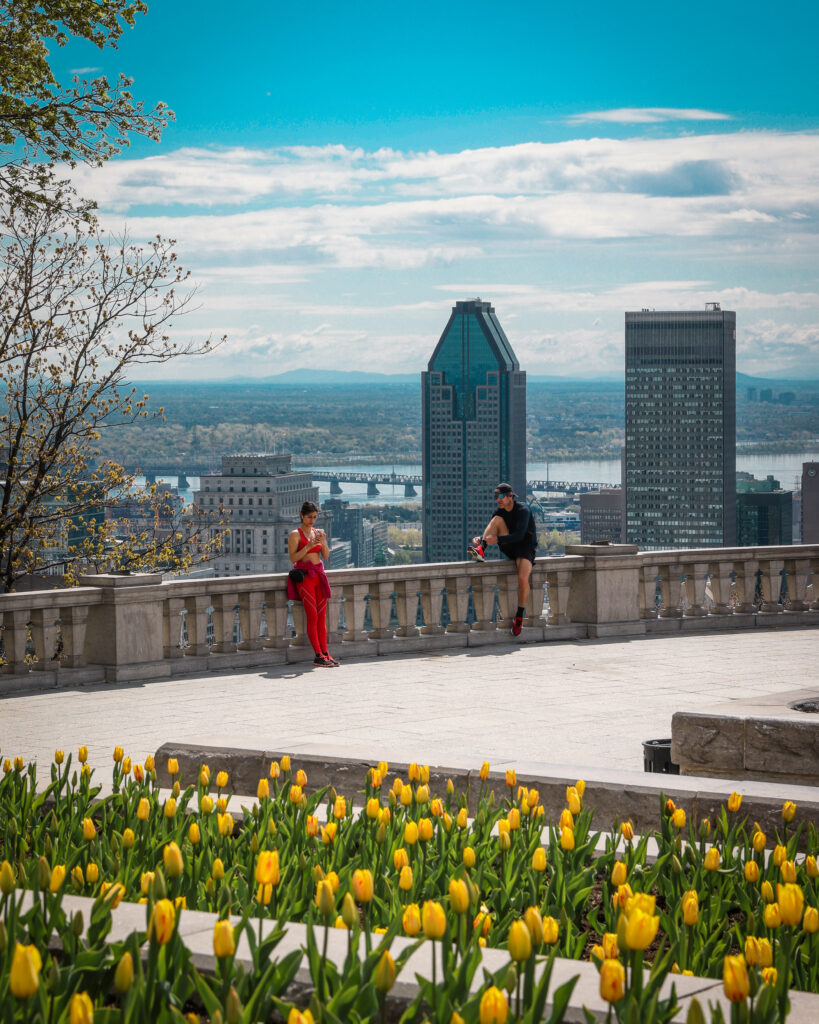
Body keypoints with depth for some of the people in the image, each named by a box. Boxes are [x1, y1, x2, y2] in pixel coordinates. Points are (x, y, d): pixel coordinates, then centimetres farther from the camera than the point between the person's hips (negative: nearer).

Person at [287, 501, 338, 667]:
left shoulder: (317, 532, 13)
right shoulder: (295, 534, -3)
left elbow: (326, 556, 9)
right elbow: (292, 558, -11)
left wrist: (323, 542, -9)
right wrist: (309, 546, -21)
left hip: (318, 575, 6)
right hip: (304, 575, -6)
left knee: (322, 616, 3)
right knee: (312, 615, -10)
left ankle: (324, 653, 4)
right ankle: (318, 656, -10)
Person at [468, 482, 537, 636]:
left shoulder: (523, 511, -14)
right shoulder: (500, 512, 6)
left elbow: (519, 535, -26)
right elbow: (490, 531, 4)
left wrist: (497, 539, -36)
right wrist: (480, 539, -20)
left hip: (525, 548, -5)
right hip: (509, 549, 5)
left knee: (523, 578, -31)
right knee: (497, 519, -15)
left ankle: (519, 616, -14)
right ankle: (480, 550, -27)